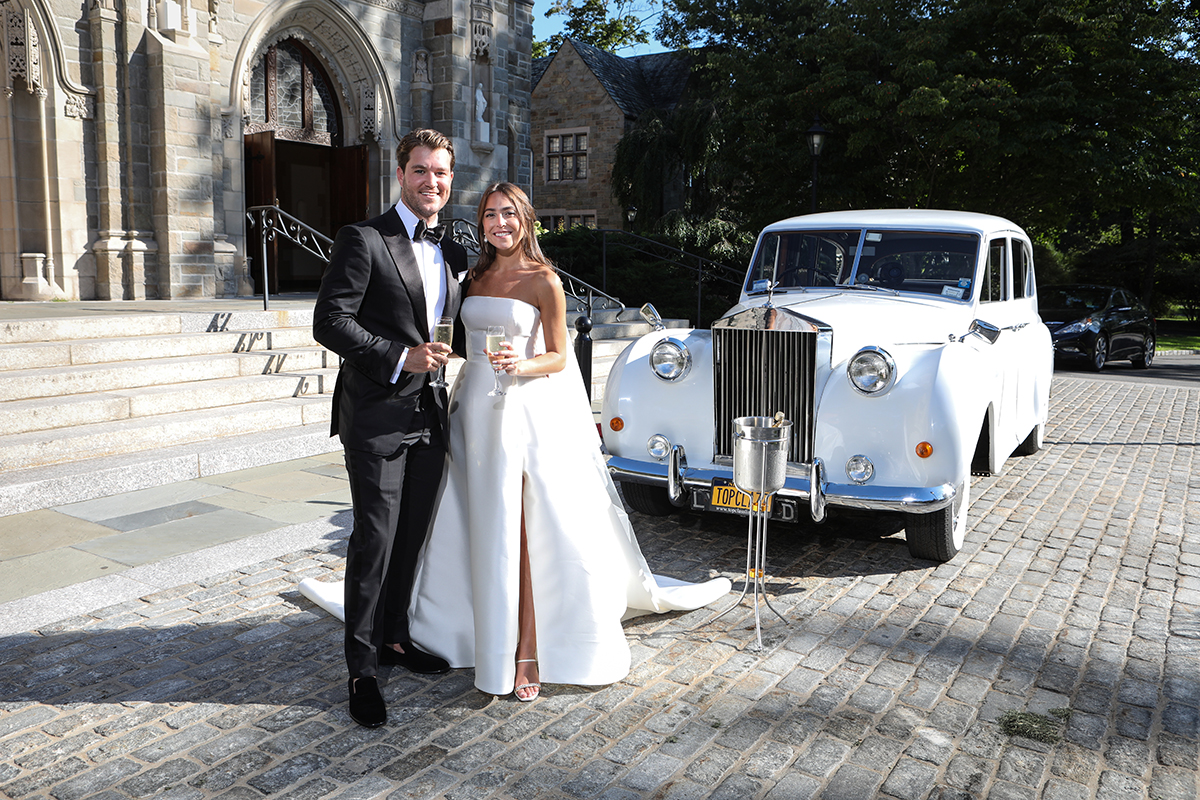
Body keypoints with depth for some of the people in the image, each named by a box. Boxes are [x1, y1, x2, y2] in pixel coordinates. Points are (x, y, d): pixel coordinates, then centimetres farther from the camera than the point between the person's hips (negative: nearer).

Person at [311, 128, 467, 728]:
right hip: (378, 418, -6)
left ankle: (395, 638, 33)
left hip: (430, 416, 7)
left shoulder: (451, 253, 13)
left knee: (412, 537, 16)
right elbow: (329, 322, -15)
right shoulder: (363, 240, -8)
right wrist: (400, 358, -21)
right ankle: (362, 668, 11)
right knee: (375, 541, -2)